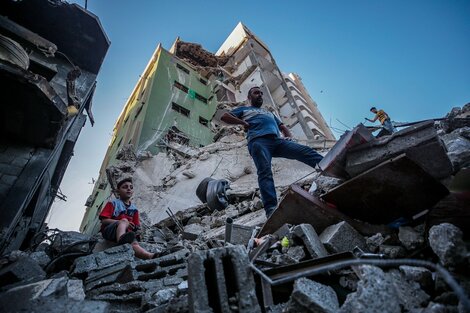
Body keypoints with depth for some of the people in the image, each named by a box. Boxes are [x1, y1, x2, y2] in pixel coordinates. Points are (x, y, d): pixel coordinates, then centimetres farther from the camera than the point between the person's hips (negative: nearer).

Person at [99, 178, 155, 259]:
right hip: (109, 231, -3)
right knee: (124, 221, -33)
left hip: (126, 232, 3)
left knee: (134, 243, -29)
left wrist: (134, 227, -7)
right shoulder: (113, 203, 6)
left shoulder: (134, 209, 17)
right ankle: (121, 240, -65)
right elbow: (104, 220, -6)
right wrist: (122, 222, -18)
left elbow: (136, 226, 17)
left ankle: (148, 255, -58)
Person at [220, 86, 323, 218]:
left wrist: (289, 136, 12)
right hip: (258, 141, -4)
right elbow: (224, 116, 19)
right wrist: (243, 123, 5)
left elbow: (283, 127, 37)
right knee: (265, 172, -27)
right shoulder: (244, 109, 32)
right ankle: (271, 208, -41)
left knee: (307, 152, -16)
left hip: (277, 140, 5)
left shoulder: (269, 113, 45)